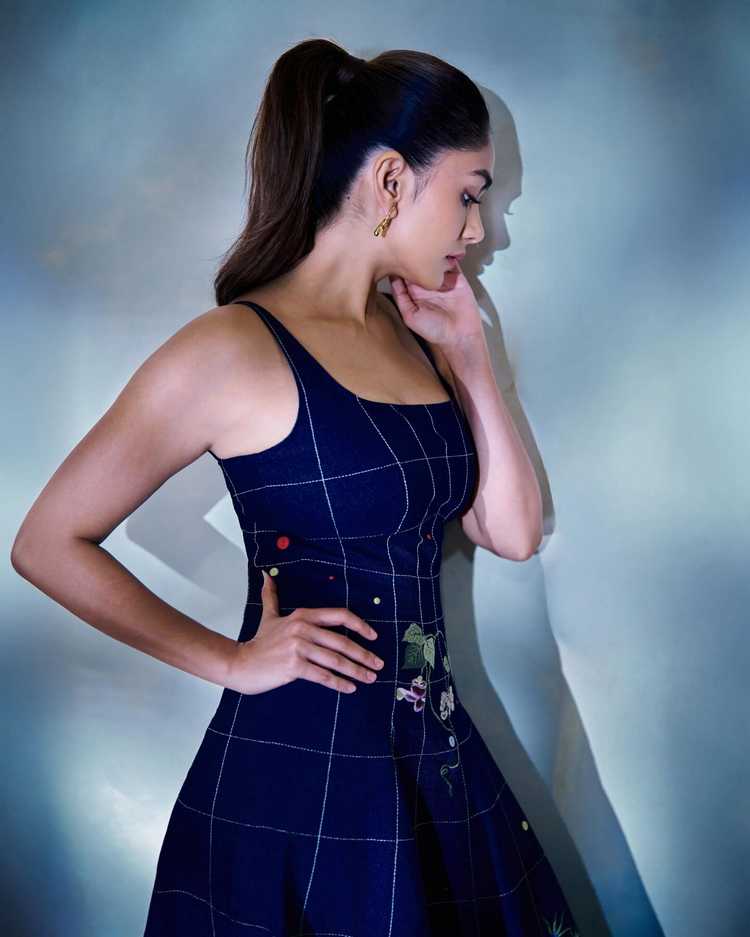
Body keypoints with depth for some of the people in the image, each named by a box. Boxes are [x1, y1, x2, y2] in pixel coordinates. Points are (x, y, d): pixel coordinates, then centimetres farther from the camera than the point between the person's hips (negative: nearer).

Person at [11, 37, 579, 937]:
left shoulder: (414, 339, 6)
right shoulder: (234, 350, -15)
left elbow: (514, 533, 5)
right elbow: (49, 543, -11)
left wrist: (469, 356, -1)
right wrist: (230, 662, -11)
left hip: (438, 765, 7)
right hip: (298, 774, -7)